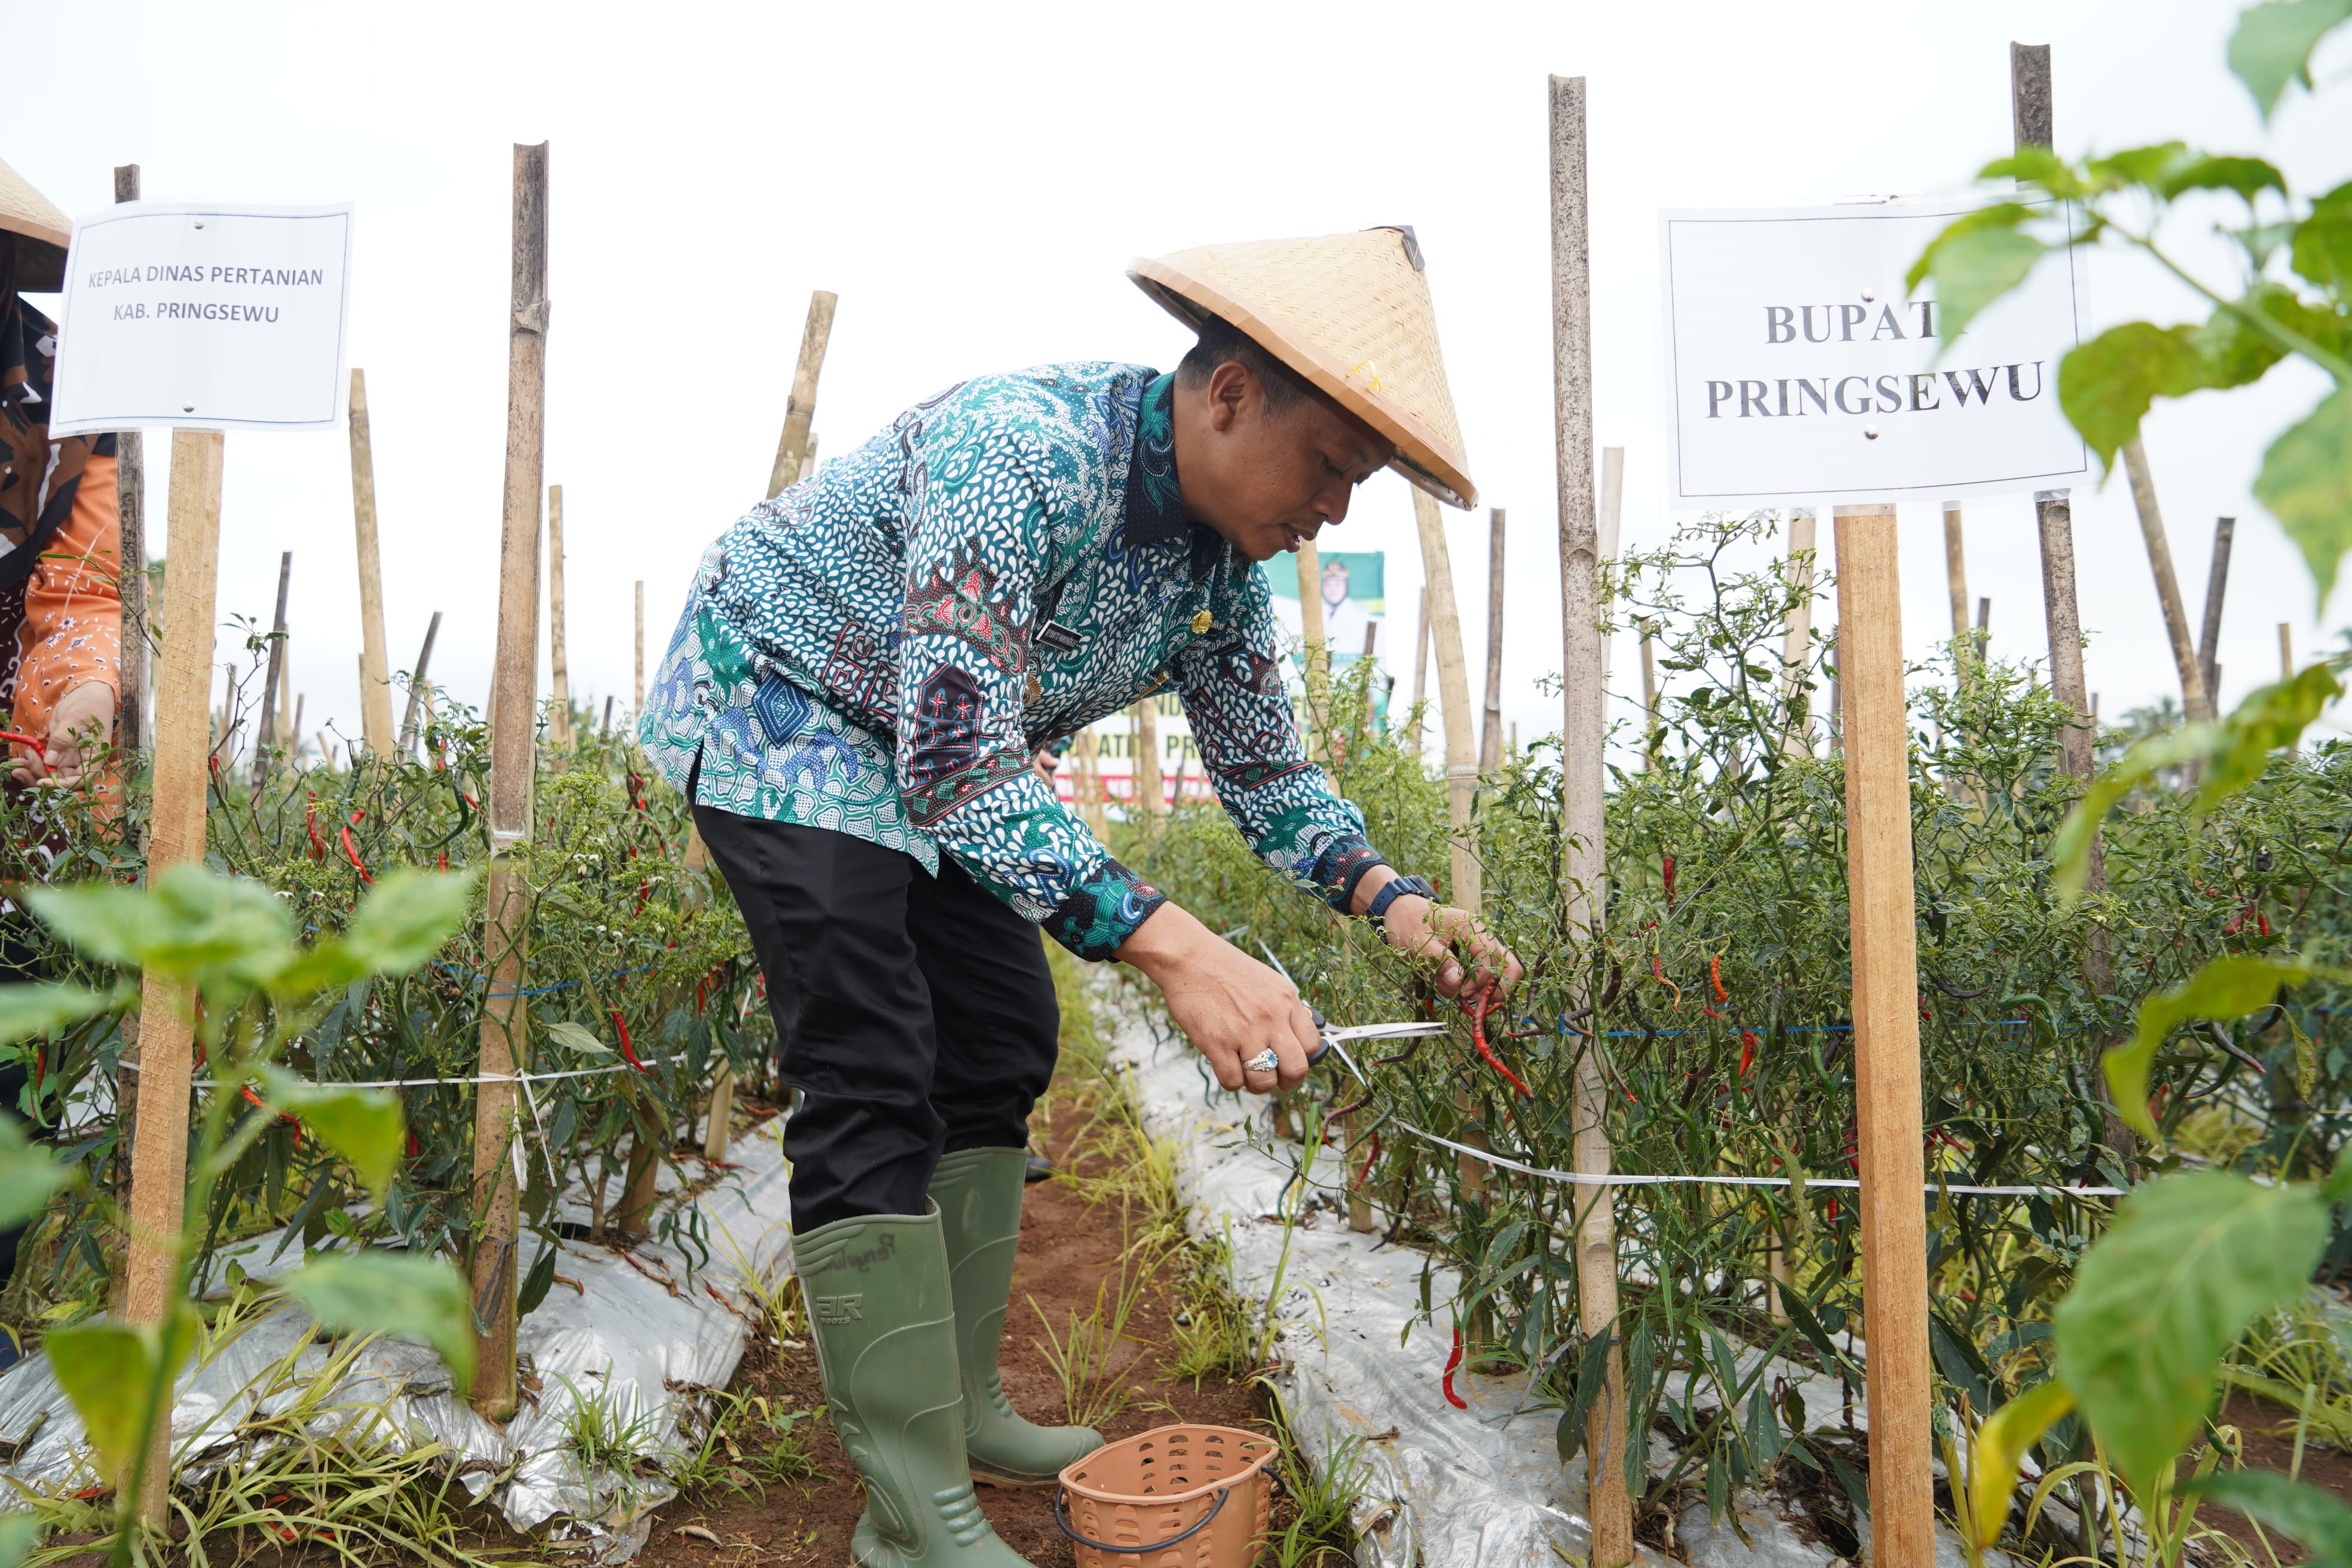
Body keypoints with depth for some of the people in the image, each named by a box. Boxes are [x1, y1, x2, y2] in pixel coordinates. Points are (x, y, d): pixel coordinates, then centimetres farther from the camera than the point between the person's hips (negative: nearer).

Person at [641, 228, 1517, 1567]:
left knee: (1001, 1044, 7)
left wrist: (1389, 896, -15)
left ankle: (964, 1408, 19)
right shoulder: (1024, 455, -35)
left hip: (936, 758, 9)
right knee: (872, 1082, -16)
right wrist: (1175, 946, -47)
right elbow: (956, 766, -39)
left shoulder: (1227, 555, -7)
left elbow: (1265, 764, 2)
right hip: (779, 708, -8)